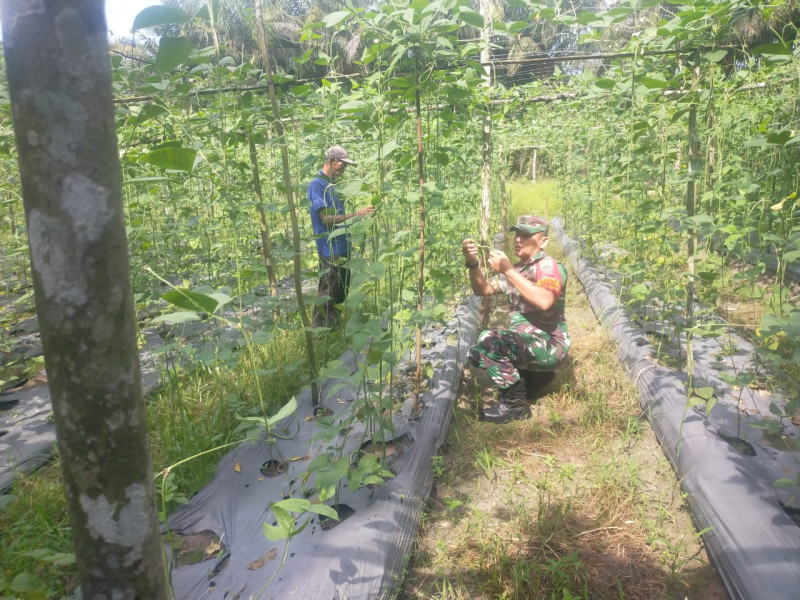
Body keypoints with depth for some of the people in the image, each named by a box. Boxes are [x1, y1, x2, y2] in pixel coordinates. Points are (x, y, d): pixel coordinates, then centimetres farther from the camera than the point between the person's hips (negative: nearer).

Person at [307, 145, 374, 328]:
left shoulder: (330, 185, 15)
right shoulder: (316, 185, -13)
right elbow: (326, 219, -19)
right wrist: (355, 214, -19)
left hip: (342, 247, 10)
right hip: (330, 250, -10)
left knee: (341, 292, 17)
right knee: (327, 294, -4)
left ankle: (334, 328, 30)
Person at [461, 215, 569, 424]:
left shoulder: (549, 266, -12)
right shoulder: (517, 269, 13)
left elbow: (544, 302, -33)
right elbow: (483, 290, 12)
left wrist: (508, 271, -31)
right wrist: (473, 263, -6)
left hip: (549, 344, -9)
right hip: (524, 342, 9)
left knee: (488, 340, -27)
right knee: (477, 355, 9)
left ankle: (515, 402, -12)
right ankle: (532, 376, 15)